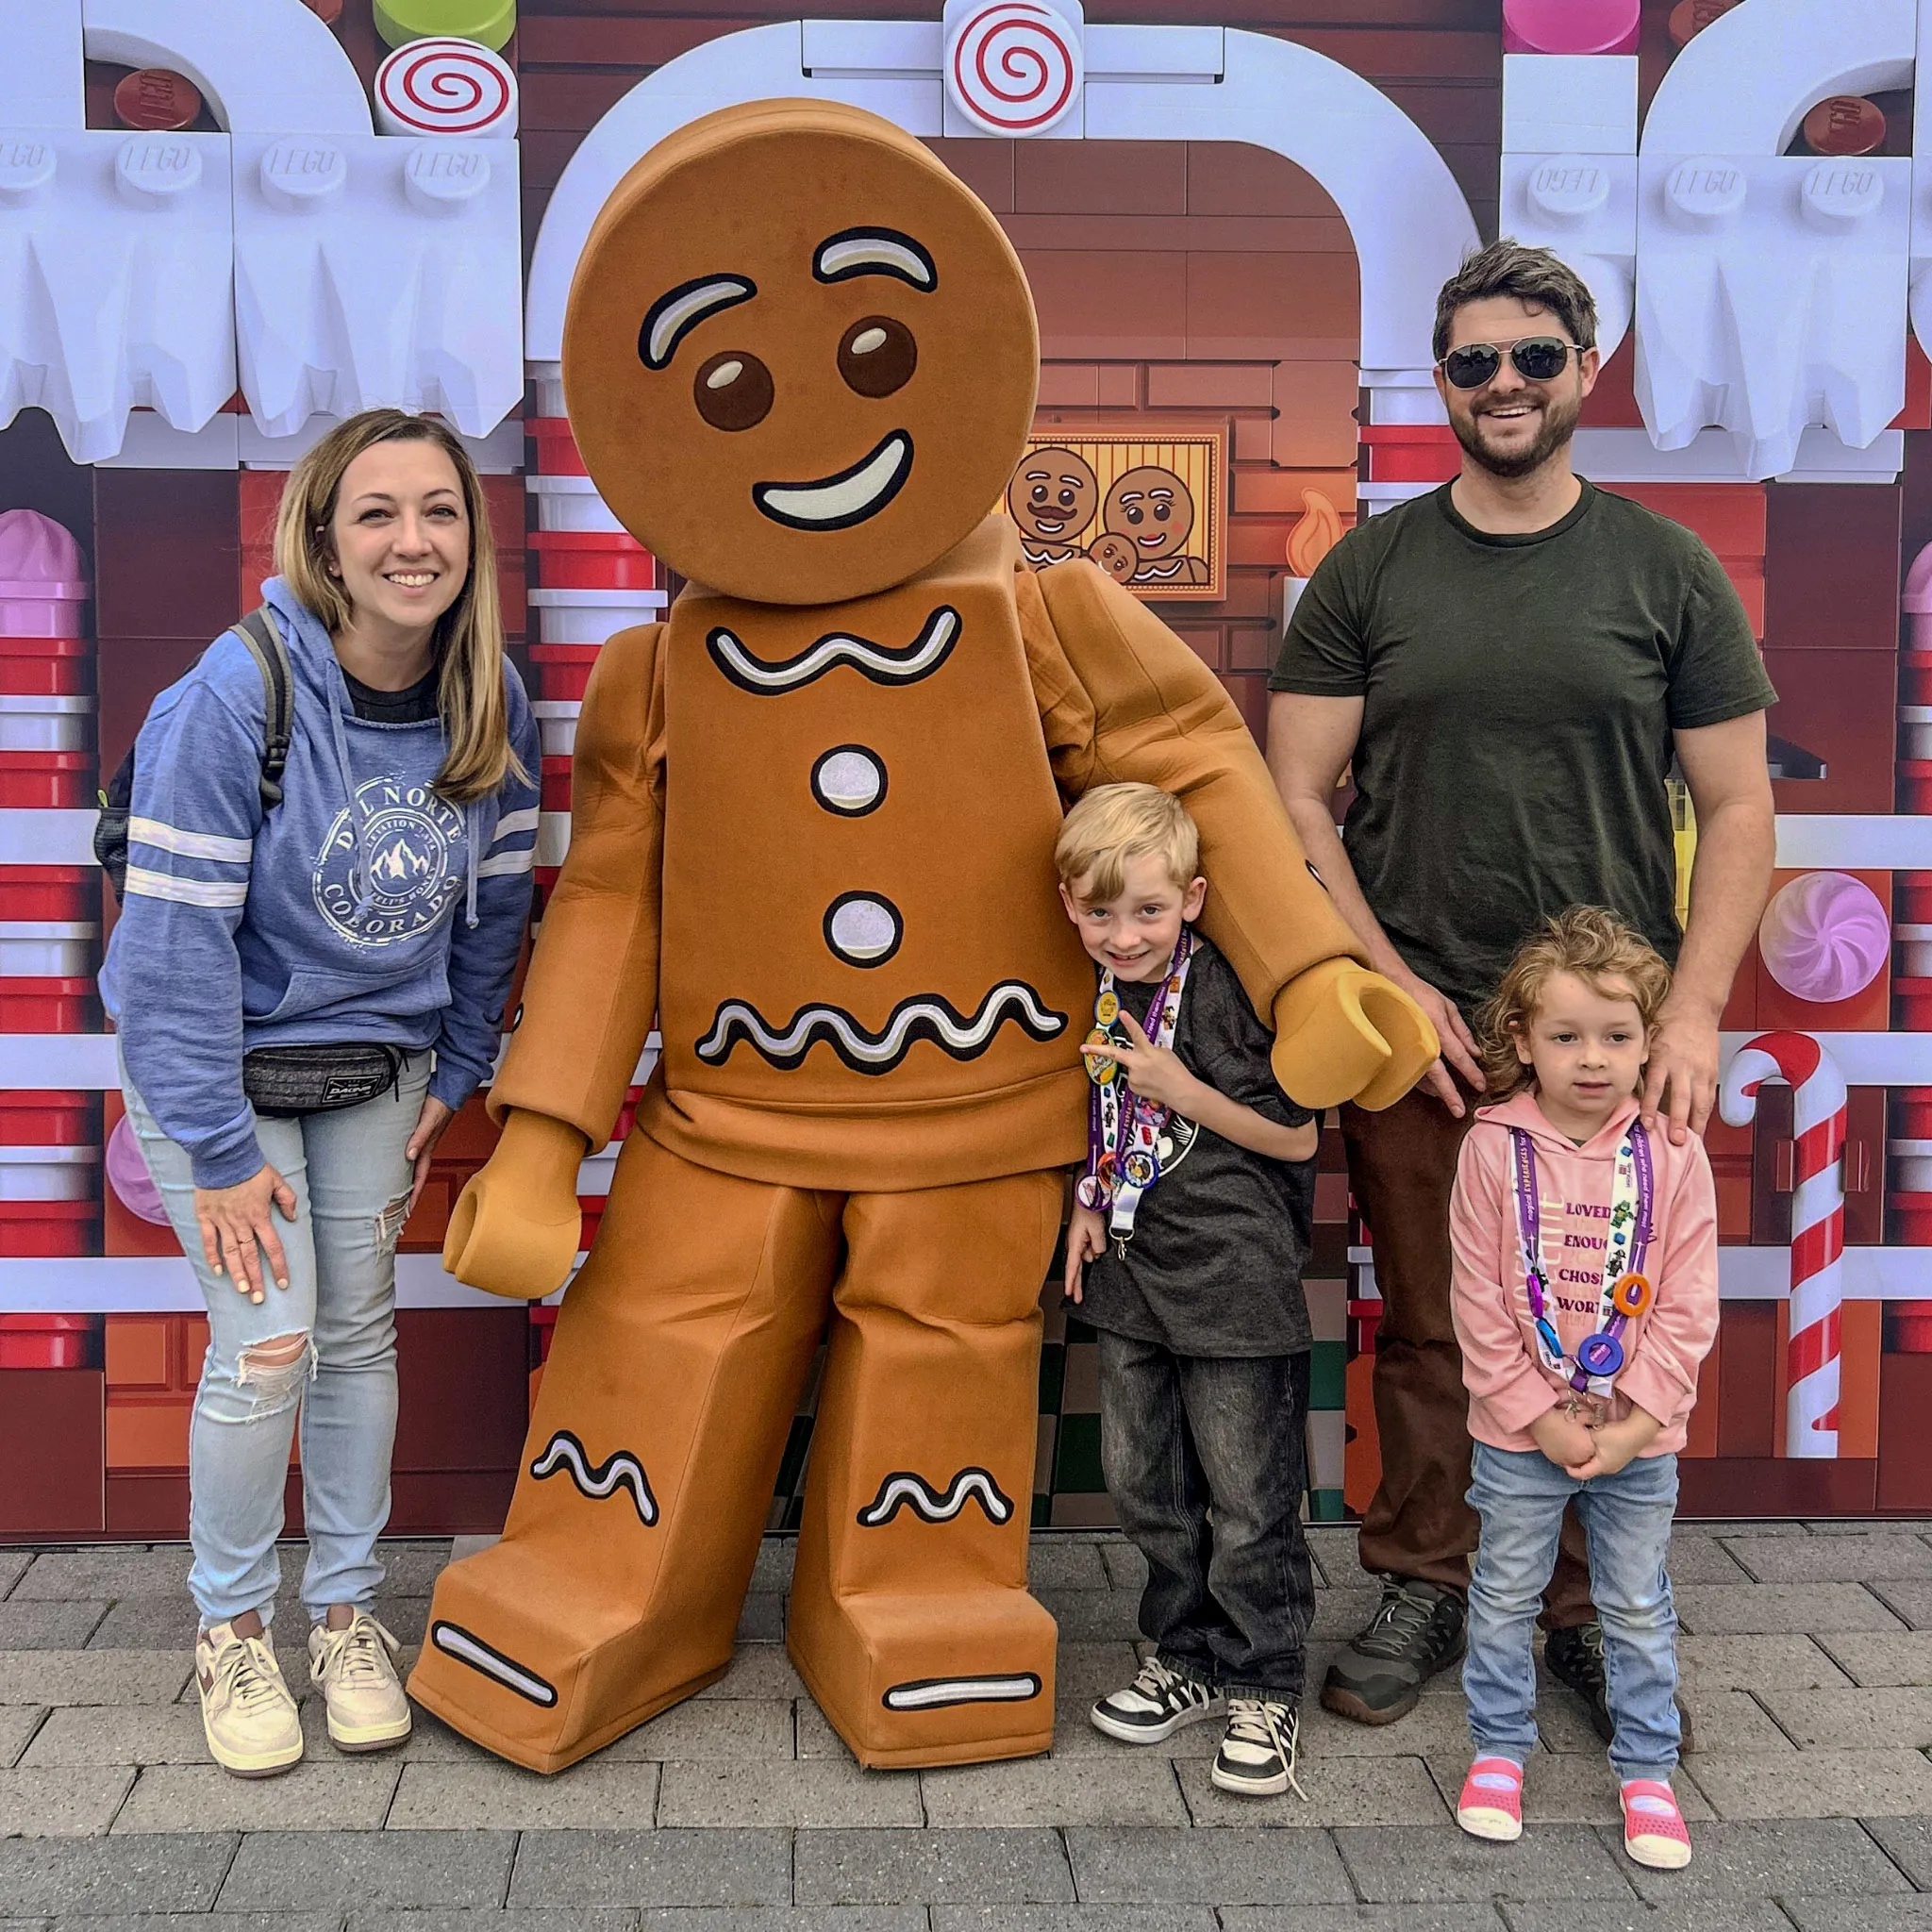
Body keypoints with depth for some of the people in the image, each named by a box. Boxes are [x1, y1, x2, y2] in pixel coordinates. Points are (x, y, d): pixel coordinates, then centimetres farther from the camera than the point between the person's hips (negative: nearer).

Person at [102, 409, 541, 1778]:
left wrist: (453, 1081, 4)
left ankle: (348, 1612, 24)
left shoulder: (490, 703, -10)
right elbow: (176, 935, -23)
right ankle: (231, 1628, 14)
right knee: (267, 1345, -8)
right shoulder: (235, 698, -25)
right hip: (218, 1061, -4)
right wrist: (221, 1153, -21)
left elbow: (494, 906, 3)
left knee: (361, 1330, 8)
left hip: (379, 1066, 4)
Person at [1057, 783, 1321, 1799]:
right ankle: (1188, 1658, 34)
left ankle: (1265, 1688, 18)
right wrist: (1087, 1201, 5)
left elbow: (1296, 1137, -14)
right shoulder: (1099, 993, 4)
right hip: (1132, 1276, 7)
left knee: (1248, 1502, 3)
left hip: (1233, 1285, -7)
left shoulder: (1218, 991, -17)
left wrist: (1181, 1088, -20)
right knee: (1146, 1486, 17)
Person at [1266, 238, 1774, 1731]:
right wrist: (1390, 983, -7)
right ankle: (1427, 1590, 24)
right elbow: (1296, 797, 3)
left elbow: (1738, 806, 5)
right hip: (1414, 1027, 0)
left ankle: (1593, 1609, 23)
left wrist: (1695, 1007, -6)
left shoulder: (1667, 571, 5)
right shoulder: (1370, 572, 5)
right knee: (1429, 1333, 8)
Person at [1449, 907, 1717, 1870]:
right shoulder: (1493, 1146, -11)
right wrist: (1543, 1417, -12)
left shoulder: (1673, 1155, -8)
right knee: (1504, 1596, 14)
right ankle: (1499, 1749, 33)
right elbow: (1478, 1301, -10)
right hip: (1519, 1433, 0)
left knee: (1640, 1610, 14)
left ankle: (1647, 1770, 30)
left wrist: (1632, 1420, -12)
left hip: (1639, 1438, 1)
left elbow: (1688, 1306, -7)